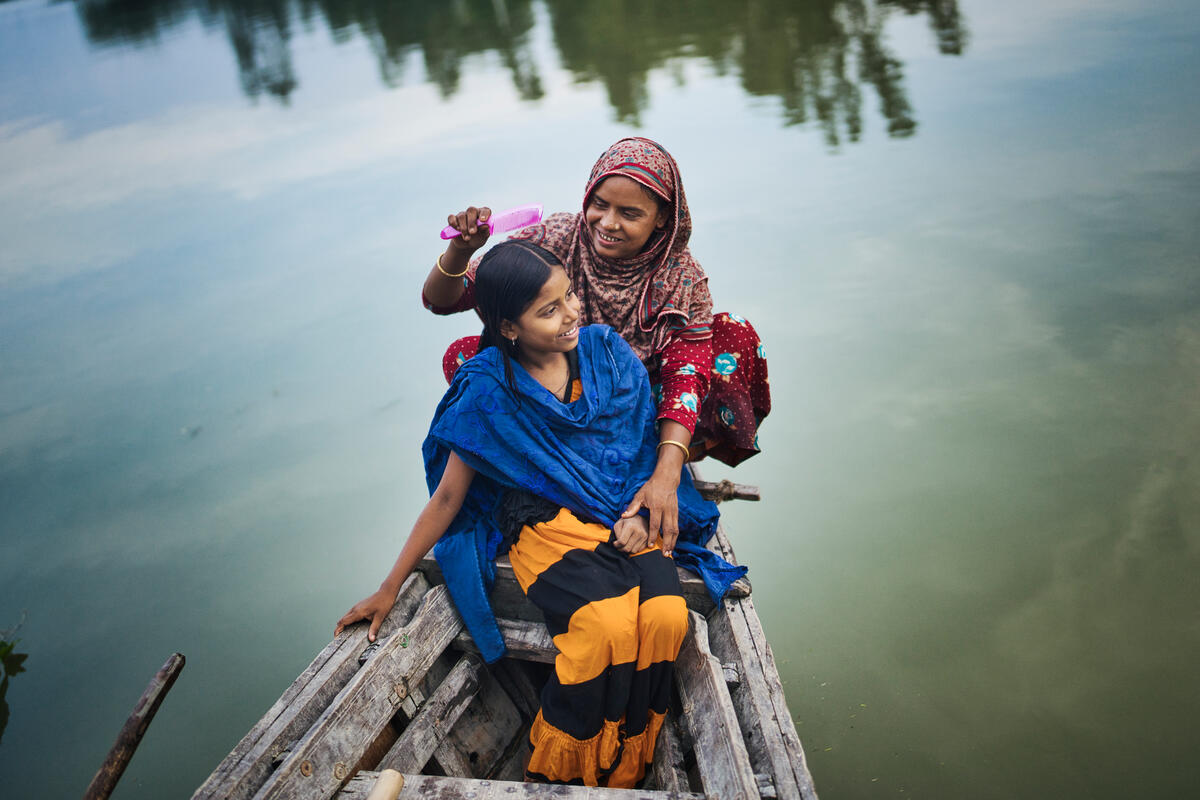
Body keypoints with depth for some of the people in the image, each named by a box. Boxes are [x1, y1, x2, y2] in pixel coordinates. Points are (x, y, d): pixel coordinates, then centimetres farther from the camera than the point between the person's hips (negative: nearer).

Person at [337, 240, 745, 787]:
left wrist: (639, 512, -7)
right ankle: (558, 773, -7)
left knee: (666, 616, -25)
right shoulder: (488, 389, -8)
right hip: (544, 525, -4)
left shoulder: (603, 349, 1)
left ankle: (624, 772, -5)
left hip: (624, 516, 4)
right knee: (609, 627, -31)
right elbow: (447, 497, -2)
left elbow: (646, 439, 11)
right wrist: (390, 589, -1)